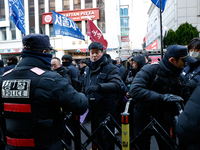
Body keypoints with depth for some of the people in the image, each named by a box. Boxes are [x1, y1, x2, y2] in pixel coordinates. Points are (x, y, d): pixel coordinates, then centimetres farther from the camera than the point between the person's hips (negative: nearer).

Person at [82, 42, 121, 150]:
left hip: (106, 110, -6)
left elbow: (116, 85, -28)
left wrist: (99, 87, -42)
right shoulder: (88, 69, 11)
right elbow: (85, 87, 23)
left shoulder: (110, 68, -11)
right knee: (97, 136, 20)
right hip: (92, 109, 6)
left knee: (107, 138, 4)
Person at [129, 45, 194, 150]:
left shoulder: (179, 78, -1)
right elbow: (134, 90, -31)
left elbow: (187, 98, 5)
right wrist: (162, 97, -33)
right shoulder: (149, 70, -17)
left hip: (164, 121, 4)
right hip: (143, 119, -3)